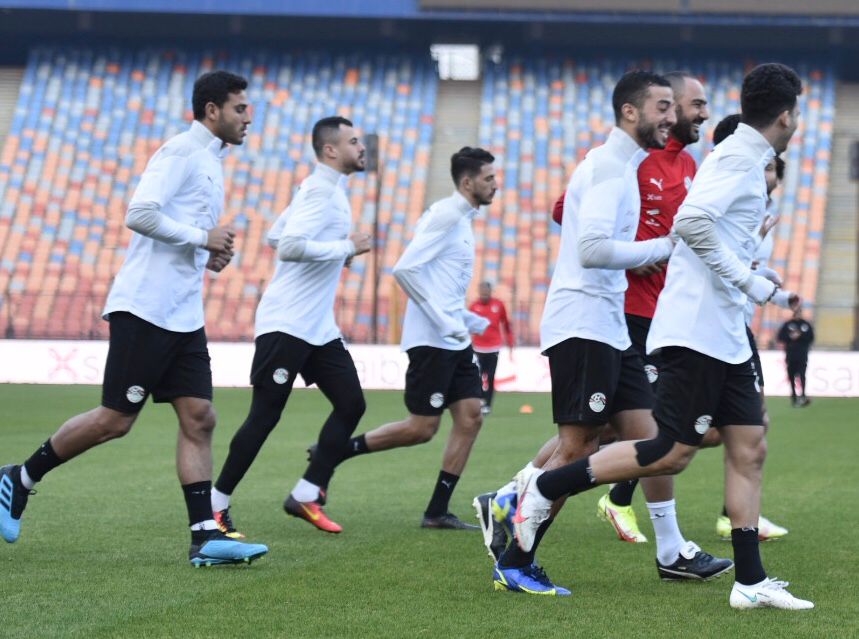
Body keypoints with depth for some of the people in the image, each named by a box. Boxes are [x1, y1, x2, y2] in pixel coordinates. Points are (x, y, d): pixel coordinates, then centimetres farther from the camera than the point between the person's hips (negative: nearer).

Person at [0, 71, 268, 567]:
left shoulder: (211, 162, 19)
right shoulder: (180, 152, -9)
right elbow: (140, 214, -21)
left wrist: (209, 256, 10)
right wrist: (202, 237, -14)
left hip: (184, 317, 9)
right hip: (145, 308, -9)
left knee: (199, 419, 0)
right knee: (116, 420, -5)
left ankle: (206, 536, -3)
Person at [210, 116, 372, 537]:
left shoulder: (329, 190, 15)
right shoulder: (321, 190, -14)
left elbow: (276, 237, 22)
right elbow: (289, 246, -28)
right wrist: (347, 248, -20)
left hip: (318, 328, 10)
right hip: (286, 325, -10)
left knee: (351, 405, 3)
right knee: (264, 418, -7)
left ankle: (306, 497, 9)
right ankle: (216, 506, 3)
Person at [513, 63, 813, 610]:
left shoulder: (745, 159, 17)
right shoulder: (739, 157, -11)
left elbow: (698, 224, 23)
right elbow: (692, 221, -26)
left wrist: (752, 277, 22)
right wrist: (750, 282, -21)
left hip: (725, 334, 10)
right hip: (697, 332, -10)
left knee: (749, 448, 6)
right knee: (673, 453, -9)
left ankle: (751, 581, 7)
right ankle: (543, 488, -1)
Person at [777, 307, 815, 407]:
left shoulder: (806, 324, 6)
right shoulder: (787, 324, 6)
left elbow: (810, 338, 0)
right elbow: (781, 337, 1)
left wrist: (799, 336, -12)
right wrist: (790, 337, -14)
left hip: (802, 355, -2)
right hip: (790, 355, 2)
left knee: (802, 374, -16)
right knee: (792, 376, 4)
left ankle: (803, 395, -23)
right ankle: (794, 396, 14)